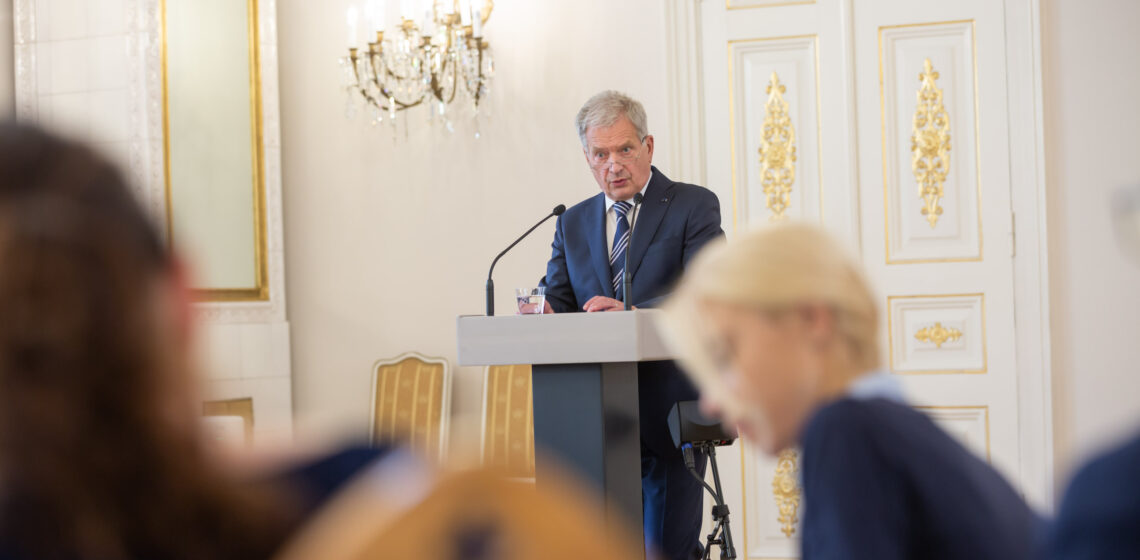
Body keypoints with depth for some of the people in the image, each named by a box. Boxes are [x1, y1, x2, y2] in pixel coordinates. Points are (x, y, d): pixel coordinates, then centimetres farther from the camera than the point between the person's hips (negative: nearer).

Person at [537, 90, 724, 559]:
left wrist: (633, 312, -28)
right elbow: (558, 299, 8)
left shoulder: (694, 207, -1)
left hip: (671, 409, -4)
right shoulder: (573, 223, 14)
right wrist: (543, 312, -17)